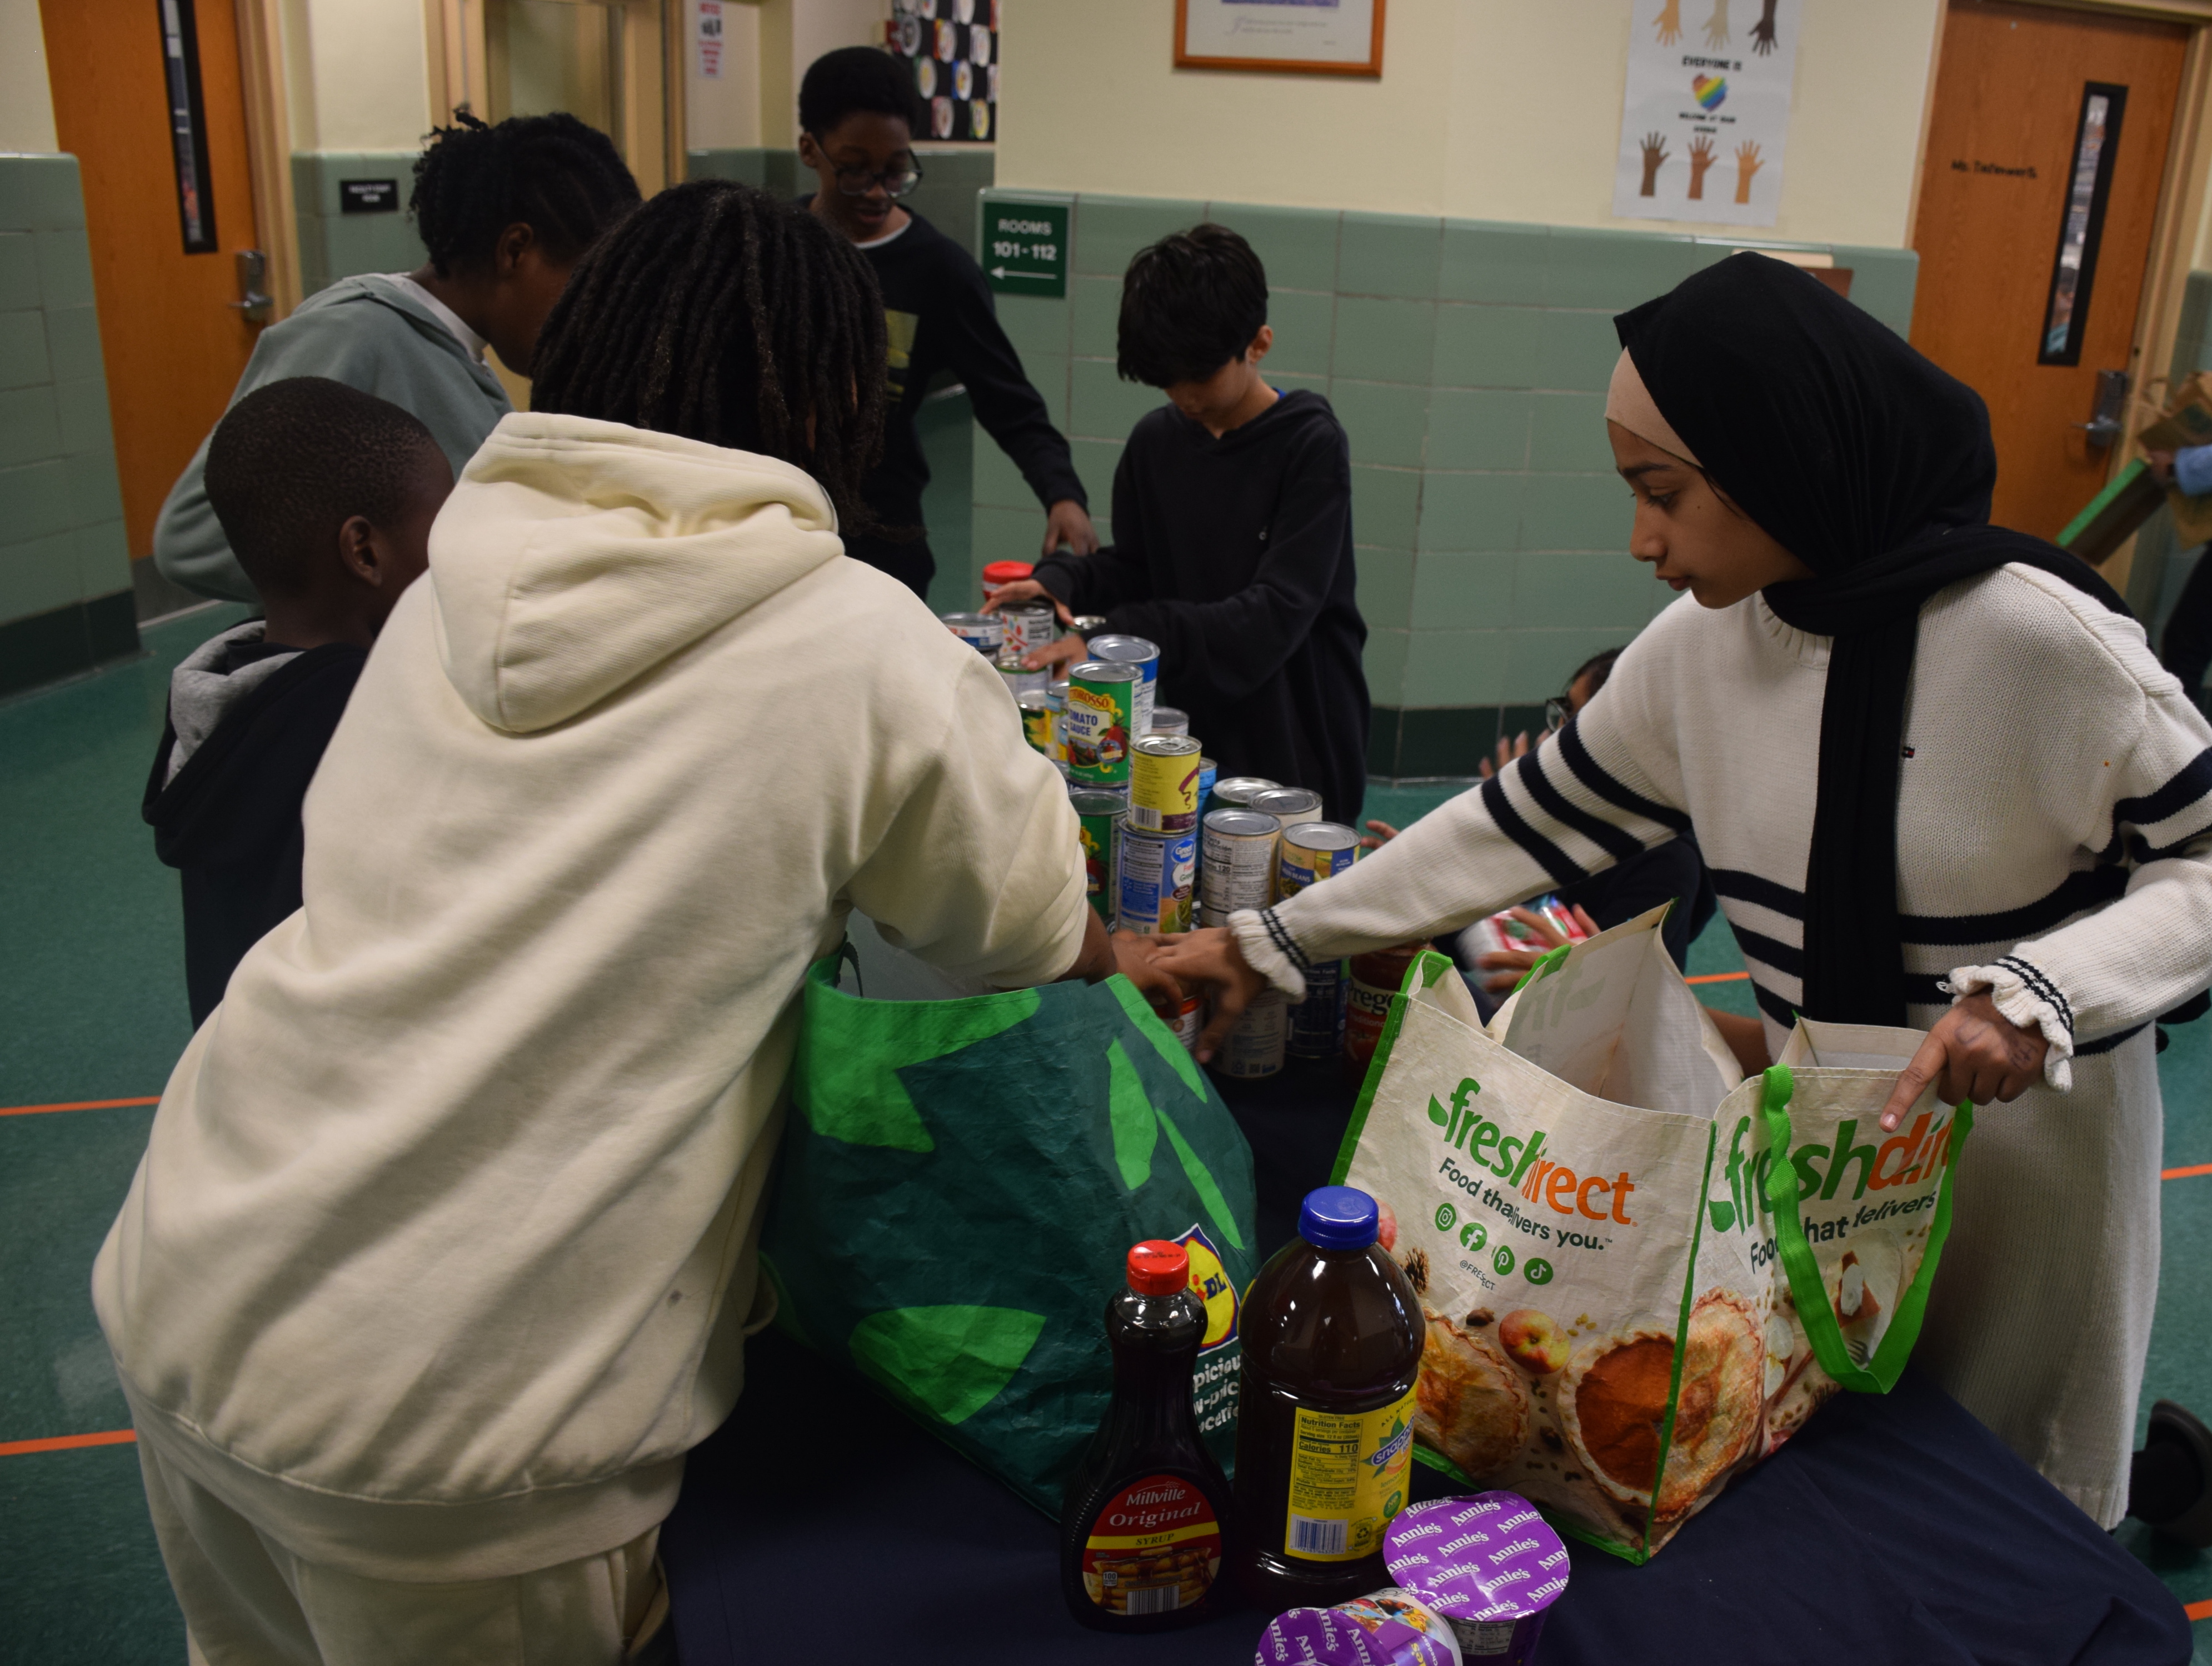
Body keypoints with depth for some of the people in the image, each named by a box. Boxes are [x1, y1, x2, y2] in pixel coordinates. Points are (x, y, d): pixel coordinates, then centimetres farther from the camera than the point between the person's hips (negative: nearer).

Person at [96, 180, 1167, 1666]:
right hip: (440, 1413, -6)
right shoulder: (860, 647, -13)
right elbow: (1036, 930, 0)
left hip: (179, 1293, 6)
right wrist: (1143, 961, 22)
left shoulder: (454, 583, 3)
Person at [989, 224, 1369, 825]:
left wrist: (1115, 637, -29)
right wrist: (1061, 581, -10)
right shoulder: (1156, 440, 3)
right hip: (1193, 743, 4)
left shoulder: (1311, 444, -13)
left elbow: (1275, 617, -22)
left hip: (1300, 756, -4)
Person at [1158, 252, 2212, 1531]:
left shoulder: (2031, 634, -23)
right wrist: (1274, 944, 0)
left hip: (2029, 1150, -4)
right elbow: (1527, 821, 0)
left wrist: (2038, 991, -31)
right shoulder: (1700, 650, -7)